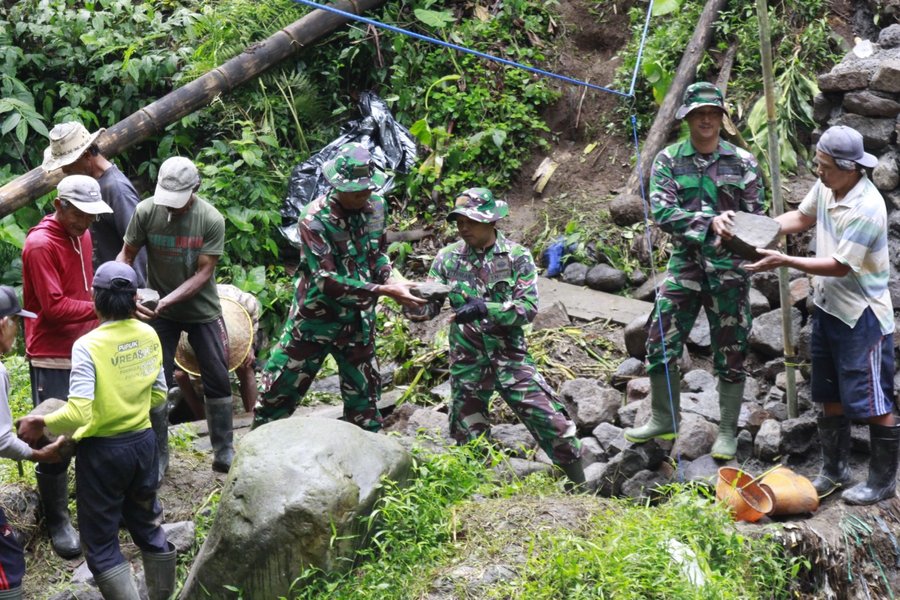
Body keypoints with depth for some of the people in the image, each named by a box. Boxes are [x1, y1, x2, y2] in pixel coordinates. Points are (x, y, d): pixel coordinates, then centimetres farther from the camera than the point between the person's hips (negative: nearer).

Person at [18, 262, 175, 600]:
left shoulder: (88, 346, -21)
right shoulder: (149, 336, -4)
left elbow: (78, 414, -26)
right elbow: (159, 395, 7)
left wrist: (41, 424, -12)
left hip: (102, 450, -6)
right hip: (143, 442, 6)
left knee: (101, 543, 7)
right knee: (148, 526, 24)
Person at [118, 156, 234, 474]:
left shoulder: (211, 220, -19)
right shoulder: (146, 211, -16)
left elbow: (204, 272, -18)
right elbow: (126, 254, -6)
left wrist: (168, 300, -30)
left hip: (202, 309, 0)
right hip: (158, 310, 1)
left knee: (218, 380, 4)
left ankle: (224, 450, 18)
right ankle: (158, 454, 15)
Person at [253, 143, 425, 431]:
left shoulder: (376, 206, -5)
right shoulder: (315, 219, -23)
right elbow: (326, 281, -27)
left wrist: (388, 278, -9)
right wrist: (384, 291, -30)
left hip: (358, 321, 4)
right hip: (315, 319, -4)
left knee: (364, 397, 10)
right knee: (278, 388, 6)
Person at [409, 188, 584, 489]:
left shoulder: (517, 256, -5)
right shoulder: (448, 258, 2)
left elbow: (529, 307, -13)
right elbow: (428, 306, 1)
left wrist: (486, 308, -26)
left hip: (510, 355, -2)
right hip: (467, 360, 2)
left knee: (551, 421, -7)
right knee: (468, 436, 10)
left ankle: (579, 487, 8)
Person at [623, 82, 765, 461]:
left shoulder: (742, 162, 2)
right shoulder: (669, 160, 0)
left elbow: (756, 216, 4)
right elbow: (662, 212, -12)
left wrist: (735, 230, -18)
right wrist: (710, 222, -25)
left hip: (728, 266, -1)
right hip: (685, 262, 1)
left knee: (730, 352, 4)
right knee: (661, 343, 0)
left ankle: (728, 432, 14)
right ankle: (663, 420, 18)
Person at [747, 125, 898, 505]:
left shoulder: (866, 208, -27)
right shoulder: (826, 187, -2)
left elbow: (841, 265, -24)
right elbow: (802, 218, 17)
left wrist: (784, 261, -22)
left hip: (862, 316, -9)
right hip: (827, 307, 9)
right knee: (831, 395, 18)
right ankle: (834, 471, 31)